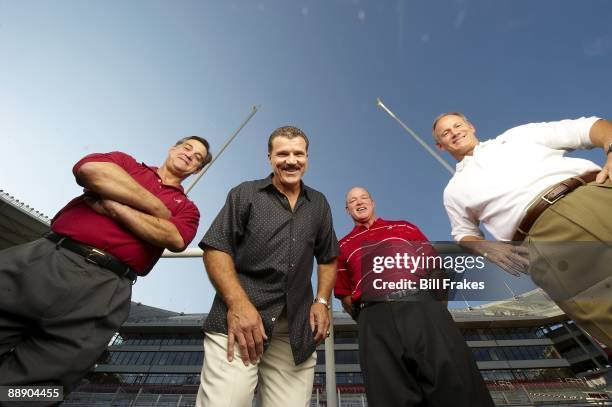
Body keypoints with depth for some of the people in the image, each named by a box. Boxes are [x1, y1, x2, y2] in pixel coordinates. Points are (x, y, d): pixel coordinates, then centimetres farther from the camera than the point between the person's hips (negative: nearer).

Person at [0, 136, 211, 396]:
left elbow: (175, 239, -8)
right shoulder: (125, 162, 17)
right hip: (43, 258, 1)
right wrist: (157, 208, -5)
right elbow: (90, 169, -6)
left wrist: (114, 205, -10)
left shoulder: (186, 207, 14)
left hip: (103, 290, -1)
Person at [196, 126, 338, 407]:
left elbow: (328, 258, 21)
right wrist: (237, 302, -16)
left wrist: (322, 302, 6)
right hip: (238, 321, -3)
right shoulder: (245, 194, 5)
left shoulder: (319, 204, 16)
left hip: (297, 332, 4)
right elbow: (215, 248, -4)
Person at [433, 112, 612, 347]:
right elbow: (464, 233, 24)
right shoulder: (454, 190, 21)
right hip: (546, 231, -1)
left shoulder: (519, 134, 25)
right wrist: (486, 248, 2)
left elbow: (589, 127, 18)